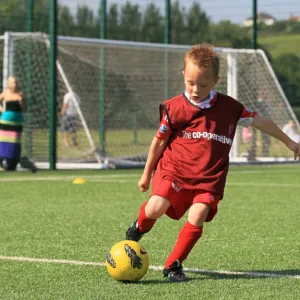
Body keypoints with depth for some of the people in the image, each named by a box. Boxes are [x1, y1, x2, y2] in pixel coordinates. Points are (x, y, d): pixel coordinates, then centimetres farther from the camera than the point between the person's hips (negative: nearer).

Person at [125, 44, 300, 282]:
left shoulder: (229, 107, 2)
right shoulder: (174, 108, -2)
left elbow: (259, 120, 15)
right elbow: (159, 140, 9)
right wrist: (147, 174, 17)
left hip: (209, 178, 1)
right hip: (174, 169, -1)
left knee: (197, 216, -20)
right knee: (156, 207, -22)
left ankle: (174, 265, -4)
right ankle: (139, 227, 14)